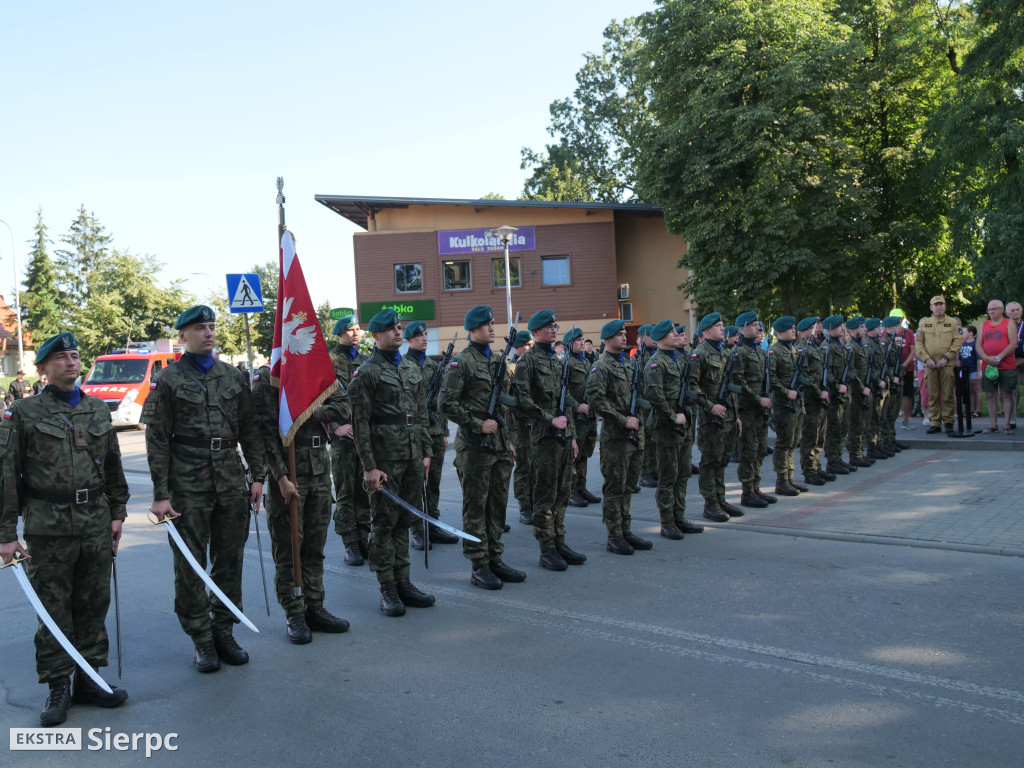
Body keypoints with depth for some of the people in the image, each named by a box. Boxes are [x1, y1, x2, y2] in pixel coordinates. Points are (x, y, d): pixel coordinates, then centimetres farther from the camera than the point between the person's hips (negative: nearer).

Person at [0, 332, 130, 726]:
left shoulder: (98, 409, 11)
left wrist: (117, 513, 13)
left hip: (96, 524, 4)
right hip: (48, 528, -4)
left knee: (94, 604, 10)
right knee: (53, 609, 3)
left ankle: (88, 677, 23)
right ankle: (57, 687, 16)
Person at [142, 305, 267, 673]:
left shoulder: (233, 376, 10)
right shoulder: (169, 380, -1)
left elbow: (250, 430, 12)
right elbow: (157, 441, -3)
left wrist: (258, 475, 6)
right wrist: (161, 494, -8)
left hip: (231, 482, 4)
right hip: (187, 485, -3)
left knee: (230, 559, 9)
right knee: (190, 564, 3)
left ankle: (224, 631, 22)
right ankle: (201, 639, 15)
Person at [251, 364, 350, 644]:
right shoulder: (267, 377, -7)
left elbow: (341, 405, 0)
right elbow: (267, 431, -12)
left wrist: (308, 414, -15)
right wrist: (281, 477, -17)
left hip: (320, 470, 5)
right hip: (287, 471, -5)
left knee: (315, 544, 12)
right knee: (287, 546, 3)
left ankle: (314, 607, 22)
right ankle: (293, 614, 13)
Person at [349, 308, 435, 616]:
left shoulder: (412, 370, 14)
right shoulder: (367, 373, -7)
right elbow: (360, 423, -10)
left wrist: (426, 452, 12)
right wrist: (369, 466, -14)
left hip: (413, 457, 6)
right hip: (385, 458, -6)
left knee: (405, 520, 12)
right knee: (384, 523, 2)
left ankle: (403, 581, 22)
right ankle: (387, 589, 10)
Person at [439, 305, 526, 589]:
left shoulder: (497, 360, 15)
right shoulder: (461, 362, -9)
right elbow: (446, 403, -16)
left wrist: (510, 439, 16)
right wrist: (478, 425, -16)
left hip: (500, 446, 7)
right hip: (475, 447, -7)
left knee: (498, 503, 12)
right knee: (475, 506, 0)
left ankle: (495, 559, 22)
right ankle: (478, 567, 7)